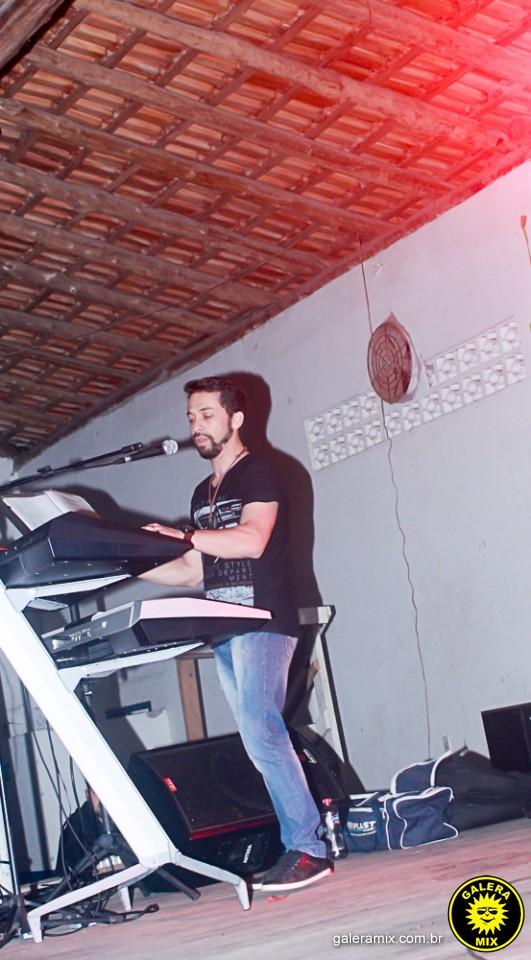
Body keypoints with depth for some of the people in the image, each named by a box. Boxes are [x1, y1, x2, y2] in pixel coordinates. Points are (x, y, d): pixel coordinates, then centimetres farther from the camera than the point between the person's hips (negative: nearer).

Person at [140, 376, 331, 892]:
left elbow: (251, 540, -18)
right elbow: (194, 570, 24)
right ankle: (302, 842, 6)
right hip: (226, 631, 8)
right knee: (262, 742, 3)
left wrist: (182, 535, -18)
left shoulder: (257, 474, -1)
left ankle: (308, 849, -14)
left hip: (263, 622, -8)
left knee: (261, 734, -17)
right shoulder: (203, 493, 24)